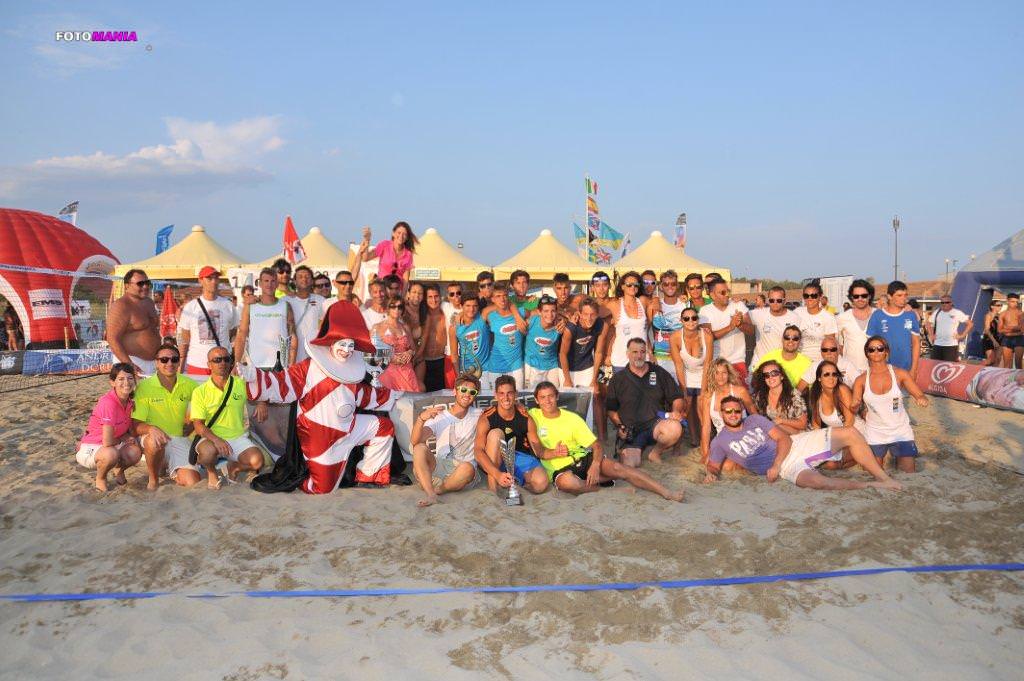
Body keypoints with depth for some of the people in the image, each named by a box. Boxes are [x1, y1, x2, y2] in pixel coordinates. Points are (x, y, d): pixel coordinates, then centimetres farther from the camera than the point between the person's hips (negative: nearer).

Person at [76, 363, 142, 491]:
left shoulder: (130, 402, -4)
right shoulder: (108, 403, -28)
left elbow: (129, 431, 6)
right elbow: (107, 442, -30)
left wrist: (130, 437, -16)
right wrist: (122, 439, -9)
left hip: (114, 446, 6)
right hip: (91, 448, -6)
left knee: (135, 453, -24)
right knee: (111, 454, -38)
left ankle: (118, 470, 12)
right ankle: (100, 478, -4)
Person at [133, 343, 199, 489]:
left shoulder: (188, 385, 0)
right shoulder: (144, 387, -10)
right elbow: (135, 425, -13)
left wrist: (191, 424, 5)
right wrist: (151, 429, -35)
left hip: (180, 439, 3)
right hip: (151, 438, -3)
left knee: (193, 484, -13)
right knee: (155, 442, -40)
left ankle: (168, 468, 21)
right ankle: (153, 480, -11)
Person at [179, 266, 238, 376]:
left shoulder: (228, 305, 7)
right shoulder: (190, 307, 4)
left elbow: (234, 333, 14)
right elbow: (184, 340, 7)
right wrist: (180, 365, 2)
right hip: (196, 364, 0)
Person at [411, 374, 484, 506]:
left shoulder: (478, 416, 8)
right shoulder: (439, 414, 3)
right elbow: (415, 441, -11)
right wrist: (421, 418, -29)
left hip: (462, 471, -1)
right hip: (439, 466, 1)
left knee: (468, 468, -35)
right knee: (420, 448, -26)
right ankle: (430, 494, -37)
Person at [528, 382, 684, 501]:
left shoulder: (572, 418, 5)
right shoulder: (533, 416, 1)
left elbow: (596, 445, 1)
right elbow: (538, 451, -2)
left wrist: (595, 465, -19)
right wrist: (554, 452, -22)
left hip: (583, 458, 2)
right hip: (560, 468, -2)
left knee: (616, 467, -24)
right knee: (566, 482, -40)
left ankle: (666, 492, -26)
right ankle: (601, 481, -15)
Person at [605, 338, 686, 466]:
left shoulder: (659, 373, 11)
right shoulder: (618, 379, 10)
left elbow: (677, 398, 12)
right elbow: (611, 410, 14)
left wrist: (676, 411, -9)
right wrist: (619, 426, -2)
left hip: (656, 423, 2)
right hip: (630, 430, -2)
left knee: (675, 428, -33)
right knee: (630, 464, -27)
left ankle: (655, 453, -5)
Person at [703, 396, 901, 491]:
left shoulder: (755, 419, 8)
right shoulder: (720, 441, 4)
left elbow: (784, 439, 2)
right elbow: (713, 465, 10)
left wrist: (775, 464, -14)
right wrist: (711, 474, -17)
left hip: (796, 445, 5)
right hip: (787, 467, -5)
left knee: (851, 433, -6)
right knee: (817, 481, -38)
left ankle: (883, 478, -1)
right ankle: (869, 486, -23)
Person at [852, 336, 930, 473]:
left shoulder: (900, 373, -7)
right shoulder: (861, 380, -5)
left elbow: (921, 396, -8)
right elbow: (854, 409, -5)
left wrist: (922, 399, -31)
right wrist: (856, 405, -29)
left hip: (901, 431, 0)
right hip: (875, 434, 0)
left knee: (909, 473, -2)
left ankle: (899, 458, 29)